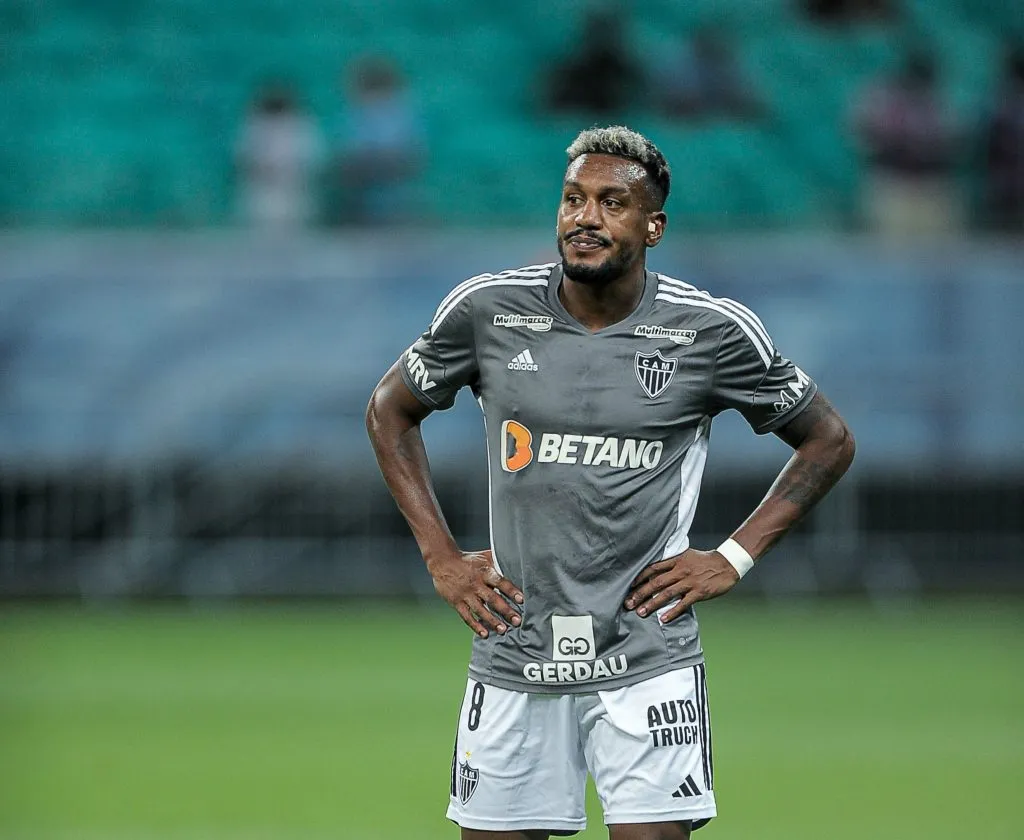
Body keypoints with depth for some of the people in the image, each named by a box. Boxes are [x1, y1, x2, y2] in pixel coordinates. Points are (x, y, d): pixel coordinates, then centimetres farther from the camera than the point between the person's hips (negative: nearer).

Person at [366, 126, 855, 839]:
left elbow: (829, 440, 9)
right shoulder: (487, 310, -1)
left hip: (646, 663, -2)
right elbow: (391, 411, 16)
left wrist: (734, 558, 0)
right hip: (513, 658, 2)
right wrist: (441, 557, 8)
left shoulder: (711, 331, -4)